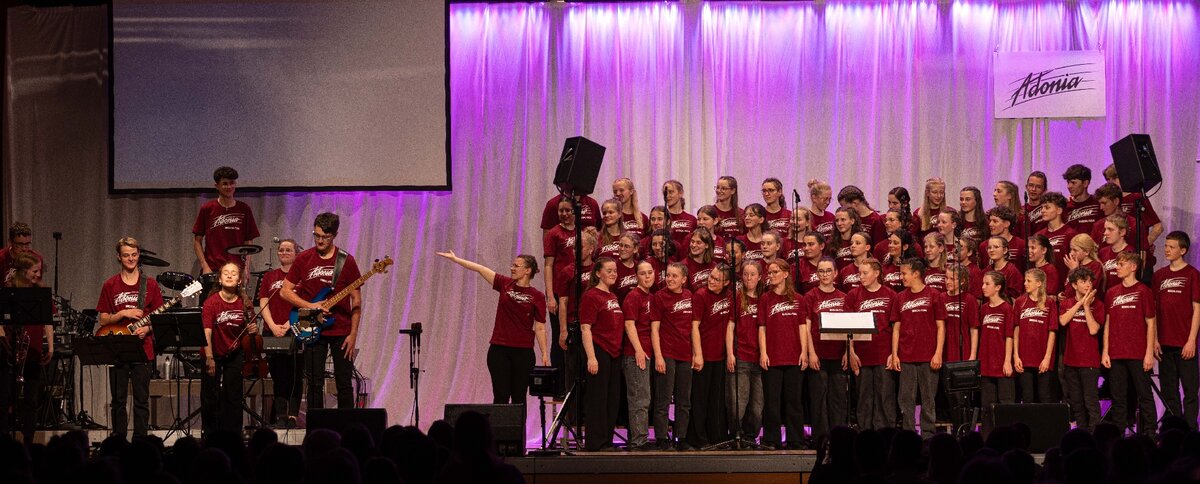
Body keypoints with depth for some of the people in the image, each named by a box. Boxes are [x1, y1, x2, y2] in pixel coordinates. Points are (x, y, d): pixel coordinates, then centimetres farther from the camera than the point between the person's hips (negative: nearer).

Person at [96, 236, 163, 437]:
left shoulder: (150, 285, 6)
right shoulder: (110, 286, 6)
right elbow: (102, 319, 6)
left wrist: (146, 328, -12)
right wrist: (124, 314, -10)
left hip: (142, 350, -1)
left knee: (141, 401, -1)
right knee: (118, 401, 3)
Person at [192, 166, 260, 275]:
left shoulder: (244, 209, 8)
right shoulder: (207, 209, 3)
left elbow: (248, 242, 10)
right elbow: (197, 241, 6)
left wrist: (246, 267, -2)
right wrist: (204, 266, -5)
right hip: (212, 270, -1)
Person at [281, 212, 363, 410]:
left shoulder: (346, 261, 0)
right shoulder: (304, 259, 3)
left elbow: (356, 301, 1)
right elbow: (285, 290, 5)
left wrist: (353, 334, -6)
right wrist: (310, 306, -10)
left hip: (341, 332, -1)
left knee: (344, 384, 1)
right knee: (315, 384, 1)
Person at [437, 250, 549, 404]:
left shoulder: (537, 297, -1)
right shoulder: (505, 284, 6)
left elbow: (540, 328, 0)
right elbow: (480, 269, 4)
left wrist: (544, 354, -6)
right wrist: (455, 259, 3)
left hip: (523, 351, -2)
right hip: (499, 349, 2)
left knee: (519, 397, 3)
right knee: (500, 396, -2)